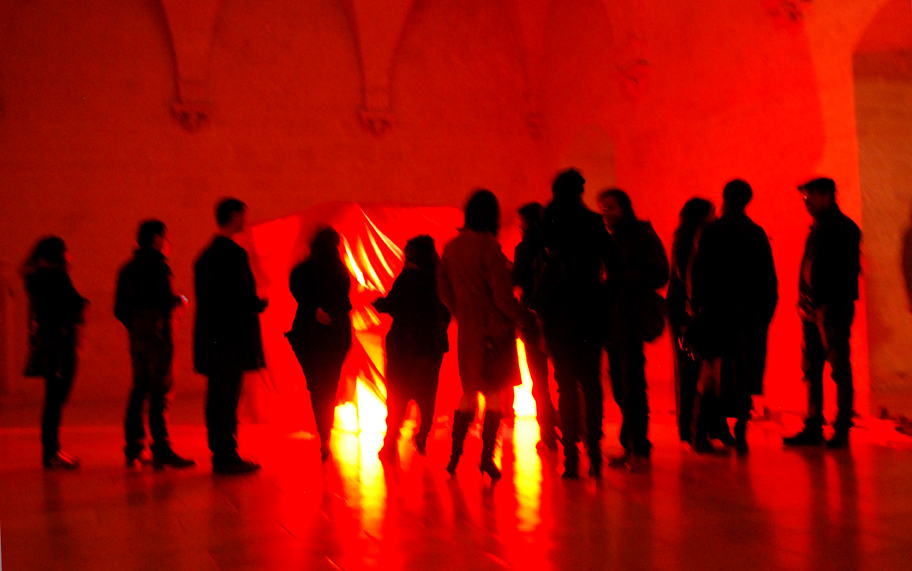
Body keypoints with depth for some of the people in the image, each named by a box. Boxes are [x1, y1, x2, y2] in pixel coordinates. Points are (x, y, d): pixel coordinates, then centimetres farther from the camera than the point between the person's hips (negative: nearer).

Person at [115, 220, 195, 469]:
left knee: (139, 390, 12)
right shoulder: (157, 265, -9)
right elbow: (165, 299, -20)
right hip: (158, 334, -8)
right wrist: (179, 301, 0)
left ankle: (134, 448, 14)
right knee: (161, 391, -8)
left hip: (137, 336, 8)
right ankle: (161, 449, -9)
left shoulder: (128, 268, 16)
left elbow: (120, 309, 17)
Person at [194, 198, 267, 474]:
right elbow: (242, 296, -19)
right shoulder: (234, 253, -13)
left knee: (217, 398, 11)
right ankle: (227, 457, -2)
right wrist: (261, 304, 0)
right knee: (228, 398, -5)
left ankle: (220, 455, 17)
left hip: (211, 339, 9)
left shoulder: (206, 255, 16)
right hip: (231, 338, -9)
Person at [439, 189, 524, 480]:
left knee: (469, 392, 16)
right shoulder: (488, 246, -15)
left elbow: (445, 291, 12)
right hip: (494, 328, -6)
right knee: (494, 392, 4)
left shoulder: (451, 247, 5)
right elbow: (501, 294, -17)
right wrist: (519, 315, -2)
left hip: (466, 329, 6)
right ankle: (487, 457, 3)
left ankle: (455, 455, 18)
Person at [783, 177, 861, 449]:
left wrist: (829, 304, -17)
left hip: (834, 309, -8)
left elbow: (848, 270, -12)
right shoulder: (818, 229, 18)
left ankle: (842, 429, 1)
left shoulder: (844, 228, -6)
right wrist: (805, 300, 9)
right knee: (811, 368, 7)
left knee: (839, 367, -4)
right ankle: (813, 427, 12)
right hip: (812, 308, 8)